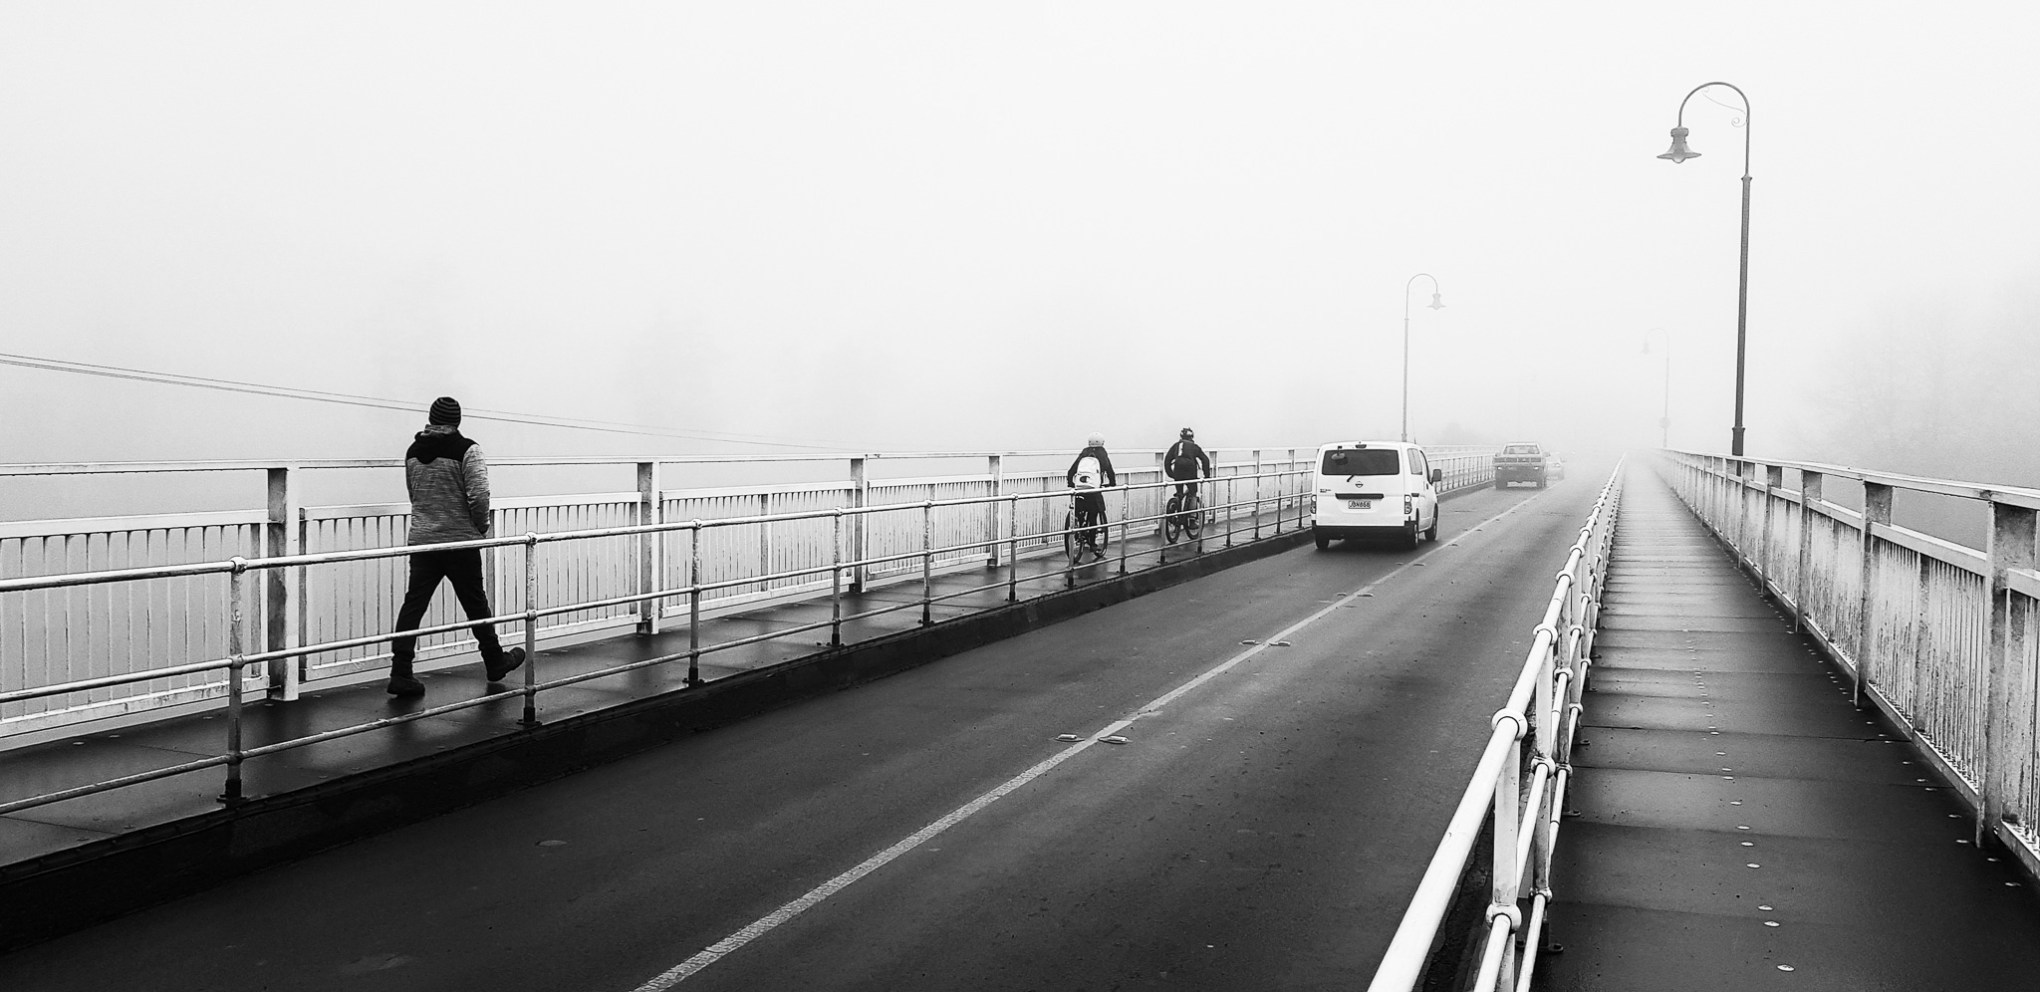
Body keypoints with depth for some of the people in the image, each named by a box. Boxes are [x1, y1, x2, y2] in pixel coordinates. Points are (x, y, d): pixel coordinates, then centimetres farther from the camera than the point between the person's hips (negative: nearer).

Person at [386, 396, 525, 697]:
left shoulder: (413, 451, 7)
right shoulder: (466, 450, -12)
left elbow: (413, 494, 14)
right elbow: (478, 495, -18)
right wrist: (482, 526, -2)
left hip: (421, 540, 4)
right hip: (460, 542, -4)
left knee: (413, 604, 3)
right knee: (476, 605, 9)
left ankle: (401, 673, -3)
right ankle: (496, 663, 24)